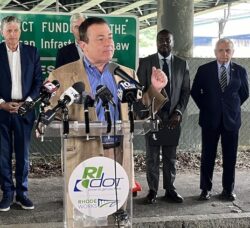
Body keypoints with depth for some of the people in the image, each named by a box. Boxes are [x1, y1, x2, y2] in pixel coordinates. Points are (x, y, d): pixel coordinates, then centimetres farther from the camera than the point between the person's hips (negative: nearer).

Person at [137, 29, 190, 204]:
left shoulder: (182, 64, 7)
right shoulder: (146, 62, 2)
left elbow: (186, 91, 6)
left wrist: (178, 112, -5)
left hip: (173, 118, 2)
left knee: (171, 157, 8)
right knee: (152, 157, 4)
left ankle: (170, 190, 18)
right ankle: (153, 190, 13)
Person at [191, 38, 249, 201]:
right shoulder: (204, 70, -1)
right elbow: (195, 92, 7)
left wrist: (233, 107, 8)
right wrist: (205, 108, 4)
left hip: (231, 119, 1)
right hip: (210, 119, -1)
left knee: (230, 157, 6)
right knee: (208, 156, 4)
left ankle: (228, 189, 17)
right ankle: (206, 189, 14)